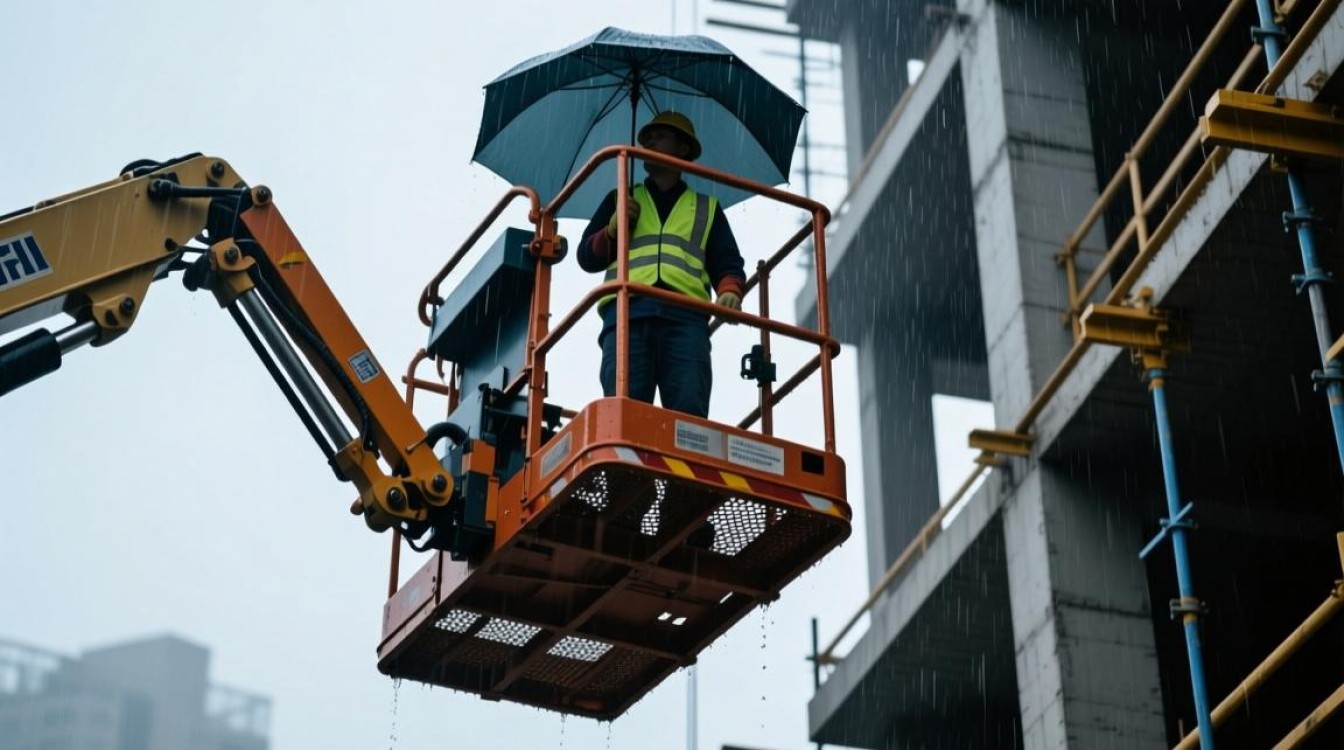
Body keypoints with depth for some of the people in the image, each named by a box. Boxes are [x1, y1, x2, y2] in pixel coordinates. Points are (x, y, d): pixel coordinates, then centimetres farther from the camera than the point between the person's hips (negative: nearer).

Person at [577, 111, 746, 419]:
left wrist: (730, 292, -3)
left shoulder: (707, 208, 30)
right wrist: (611, 231, 5)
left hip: (685, 316, 0)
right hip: (627, 312, 0)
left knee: (689, 414, -18)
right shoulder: (620, 200, 32)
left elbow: (727, 264, 20)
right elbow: (586, 257, 26)